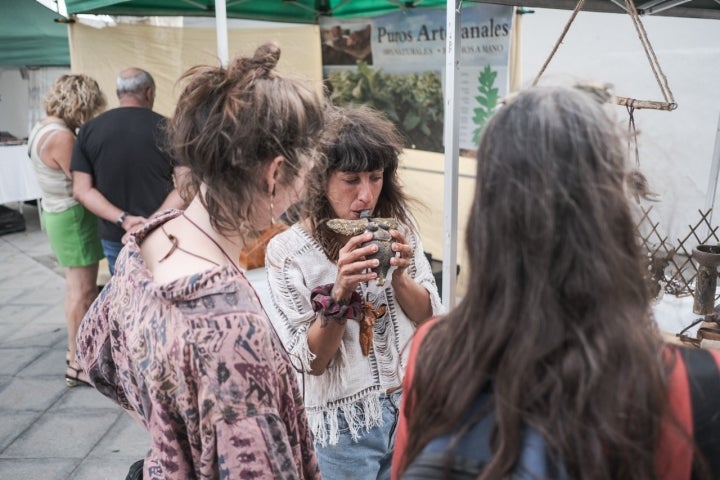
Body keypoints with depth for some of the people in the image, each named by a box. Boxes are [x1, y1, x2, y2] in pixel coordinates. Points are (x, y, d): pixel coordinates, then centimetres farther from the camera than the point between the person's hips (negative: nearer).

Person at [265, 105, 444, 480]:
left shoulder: (398, 226, -6)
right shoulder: (286, 251, -16)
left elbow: (430, 318, -2)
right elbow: (311, 362, -15)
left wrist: (399, 276, -19)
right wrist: (340, 292, -29)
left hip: (412, 408, 4)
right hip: (345, 424, -3)